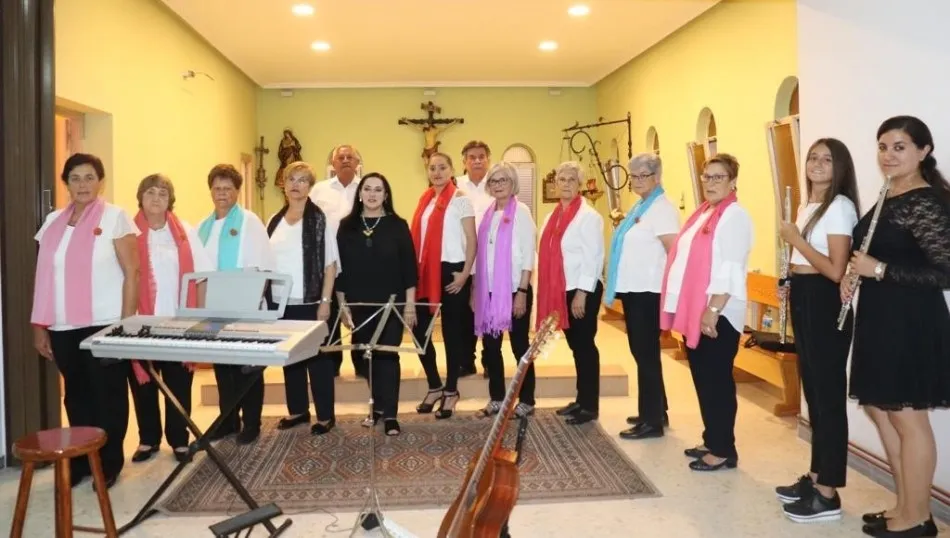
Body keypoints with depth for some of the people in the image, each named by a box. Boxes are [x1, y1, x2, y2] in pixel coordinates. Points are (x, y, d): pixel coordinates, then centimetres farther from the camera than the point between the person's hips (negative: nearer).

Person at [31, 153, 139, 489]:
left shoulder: (114, 217, -3)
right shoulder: (53, 221, 10)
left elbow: (131, 272, -5)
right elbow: (45, 279, 13)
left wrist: (126, 323, -10)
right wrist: (40, 327, 10)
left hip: (104, 324, -4)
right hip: (64, 327, 4)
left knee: (107, 396, 4)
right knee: (76, 396, 12)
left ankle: (109, 464, 18)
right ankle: (80, 462, 25)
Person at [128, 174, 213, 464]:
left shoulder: (186, 233, 4)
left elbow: (201, 276, 4)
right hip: (141, 322, 0)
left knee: (179, 385, 6)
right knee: (143, 384, 9)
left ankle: (179, 440, 18)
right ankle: (148, 439, 23)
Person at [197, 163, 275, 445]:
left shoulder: (249, 221, -5)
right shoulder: (203, 227, 13)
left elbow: (262, 264, -11)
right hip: (214, 308, 6)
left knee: (247, 366, 3)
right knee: (222, 365, 13)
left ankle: (251, 423, 12)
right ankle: (228, 419, 24)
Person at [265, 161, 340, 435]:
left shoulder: (320, 219, -5)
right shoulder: (274, 221, 9)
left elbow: (331, 263, -7)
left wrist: (325, 301, -12)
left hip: (309, 302, -5)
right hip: (280, 302, 5)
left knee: (317, 357, 2)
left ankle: (325, 415, 13)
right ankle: (297, 410, 27)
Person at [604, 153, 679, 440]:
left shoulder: (662, 209, -13)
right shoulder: (639, 207, 15)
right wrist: (615, 286, 15)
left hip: (648, 292, -9)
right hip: (633, 290, 9)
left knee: (646, 354, -3)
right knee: (642, 352, 15)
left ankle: (652, 421, 7)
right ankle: (656, 411, 28)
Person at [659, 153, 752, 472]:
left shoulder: (735, 215, -10)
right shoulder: (703, 214, 17)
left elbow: (731, 270, -19)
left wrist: (713, 310, -23)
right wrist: (685, 310, 15)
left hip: (717, 314, -9)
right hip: (695, 311, 9)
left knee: (717, 380, -2)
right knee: (702, 378, 14)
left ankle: (724, 450, 8)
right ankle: (712, 441, 25)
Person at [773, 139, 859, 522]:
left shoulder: (839, 207, -13)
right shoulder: (809, 206, 15)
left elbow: (836, 271, -22)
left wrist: (795, 239, -14)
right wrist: (791, 284, 10)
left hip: (826, 304, -10)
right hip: (804, 301, 10)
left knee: (829, 394, -4)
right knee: (813, 391, 15)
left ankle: (828, 494, 4)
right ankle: (815, 477, 26)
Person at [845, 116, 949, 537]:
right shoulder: (888, 198, 12)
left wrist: (880, 270, -21)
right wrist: (854, 275, 6)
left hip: (911, 321, -10)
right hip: (880, 317, 10)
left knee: (908, 417, 0)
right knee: (880, 409, 17)